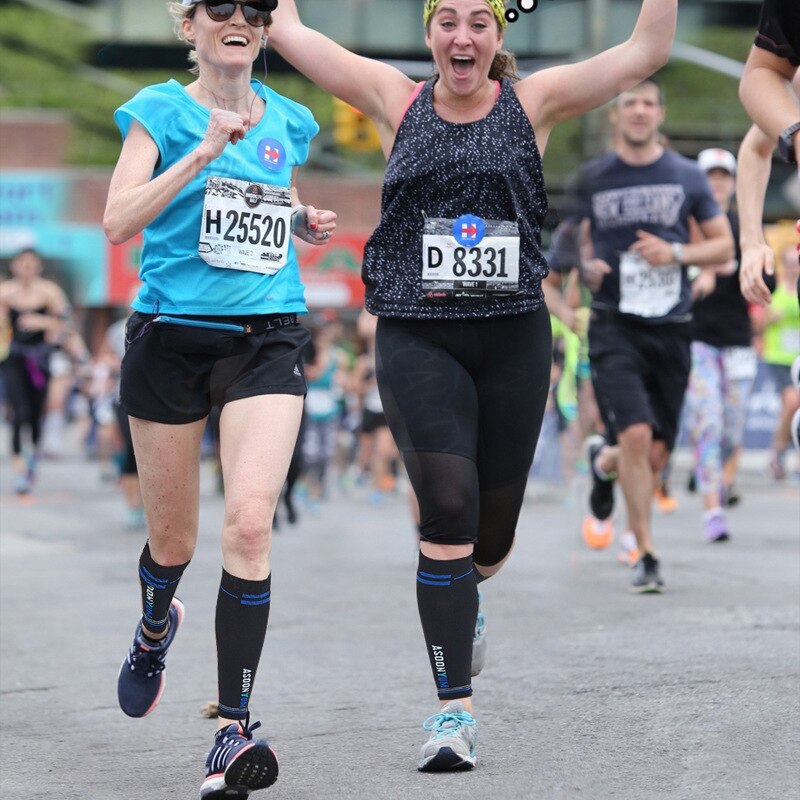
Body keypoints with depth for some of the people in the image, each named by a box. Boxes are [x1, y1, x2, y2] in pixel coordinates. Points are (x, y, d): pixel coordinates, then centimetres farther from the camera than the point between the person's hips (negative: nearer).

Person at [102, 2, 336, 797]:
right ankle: (154, 628, 47)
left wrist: (306, 224, 6)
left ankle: (234, 730, -14)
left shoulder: (289, 122, 12)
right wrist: (203, 153, -23)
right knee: (172, 537, 9)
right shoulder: (160, 110, 0)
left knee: (249, 522, -17)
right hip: (171, 336, -2)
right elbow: (117, 221, -14)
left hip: (266, 339, 2)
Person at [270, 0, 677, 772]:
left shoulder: (532, 102, 5)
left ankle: (464, 598, 46)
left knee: (492, 533, 8)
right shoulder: (397, 101, 5)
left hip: (513, 336, 1)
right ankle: (454, 708, -8)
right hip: (417, 337, -1)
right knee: (447, 508, -14)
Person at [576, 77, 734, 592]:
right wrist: (587, 268, -8)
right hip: (615, 326, -2)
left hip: (671, 329, 2)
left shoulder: (687, 177, 6)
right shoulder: (591, 180, 4)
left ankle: (603, 463, 41)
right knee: (636, 434, -20)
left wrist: (676, 253, -9)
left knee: (656, 456, 5)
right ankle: (646, 556, -9)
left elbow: (724, 246, 9)